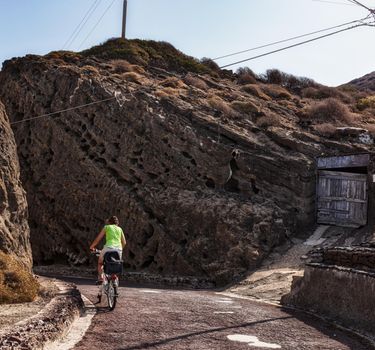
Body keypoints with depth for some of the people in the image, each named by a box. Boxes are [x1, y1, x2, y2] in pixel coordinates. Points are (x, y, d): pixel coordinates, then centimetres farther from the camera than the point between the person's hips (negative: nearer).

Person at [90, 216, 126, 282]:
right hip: (119, 249, 3)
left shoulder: (106, 227, 14)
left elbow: (98, 239, 13)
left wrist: (92, 246, 26)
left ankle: (100, 278, 3)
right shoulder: (120, 229, 22)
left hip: (109, 247, -3)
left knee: (100, 263, 19)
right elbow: (124, 242, 19)